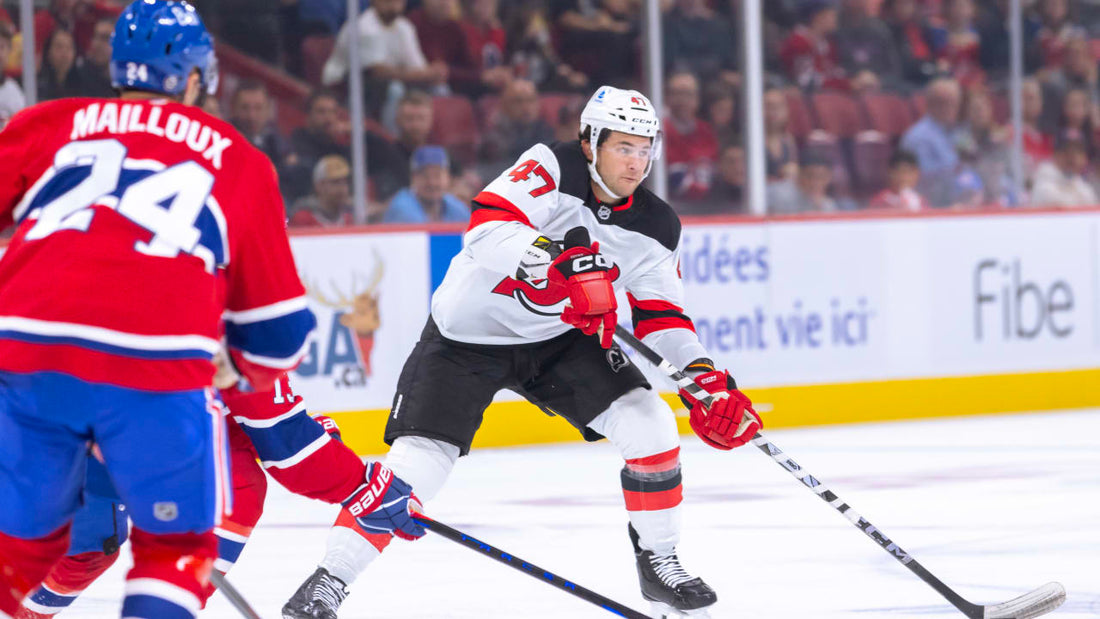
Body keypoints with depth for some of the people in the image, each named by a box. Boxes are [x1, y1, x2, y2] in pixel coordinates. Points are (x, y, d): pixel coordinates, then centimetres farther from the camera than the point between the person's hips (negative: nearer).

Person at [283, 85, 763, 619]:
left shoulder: (654, 228, -5)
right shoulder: (552, 167, -22)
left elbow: (661, 319, 2)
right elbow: (486, 229, -37)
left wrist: (706, 379, -14)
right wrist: (561, 264, -50)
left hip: (559, 338, 5)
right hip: (469, 334, -5)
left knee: (648, 426, -11)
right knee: (417, 463, -15)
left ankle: (657, 562, 8)